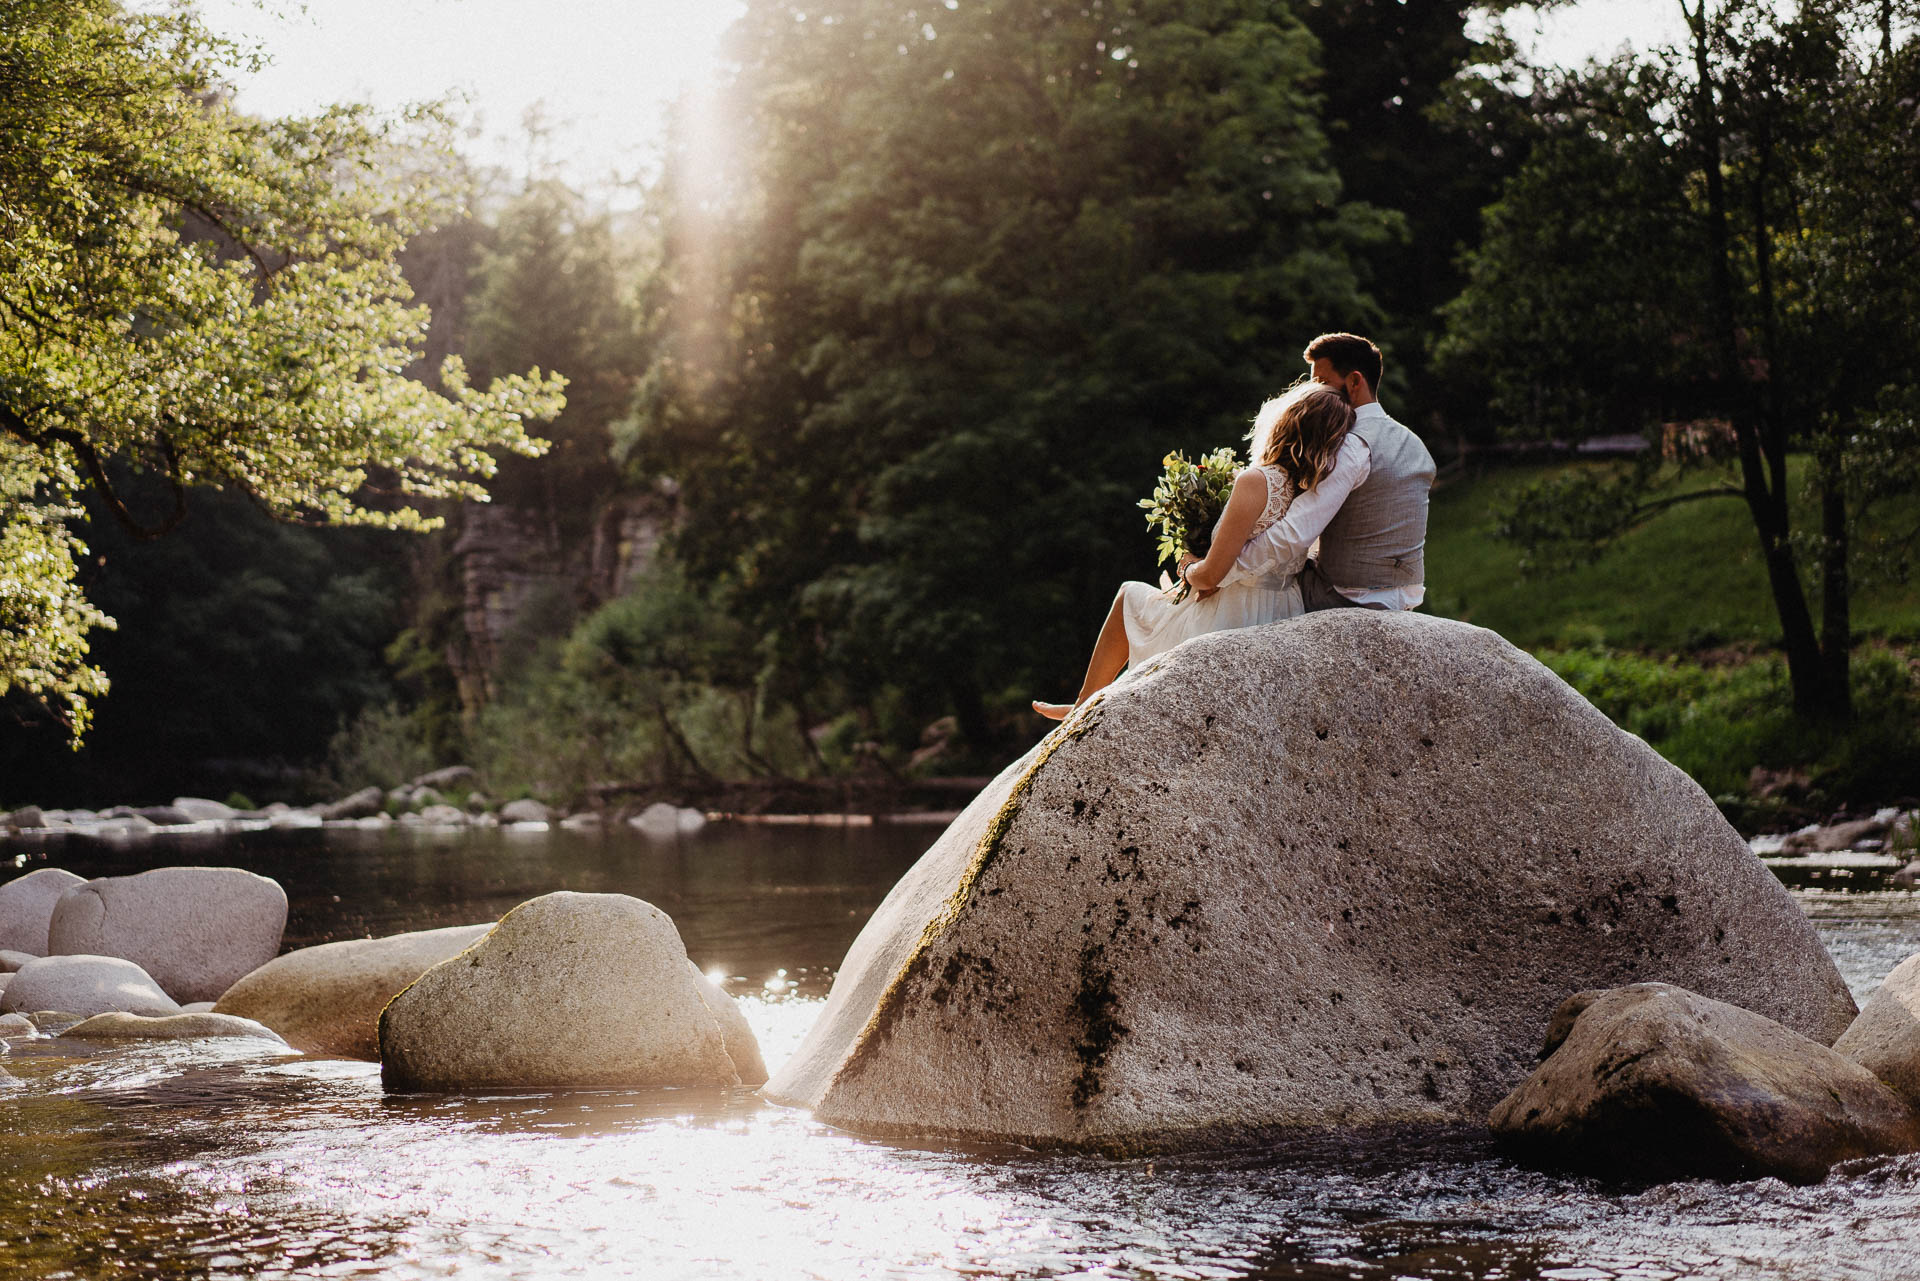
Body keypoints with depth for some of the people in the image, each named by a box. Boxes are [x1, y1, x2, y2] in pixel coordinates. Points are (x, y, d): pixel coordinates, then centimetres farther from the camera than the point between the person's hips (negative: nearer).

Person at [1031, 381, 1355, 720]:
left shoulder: (1257, 481, -23)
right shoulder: (1313, 488, -3)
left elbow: (1211, 575, -22)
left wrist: (1189, 568, 1)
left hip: (1232, 621, -7)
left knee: (1130, 595, 22)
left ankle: (1084, 707, 35)